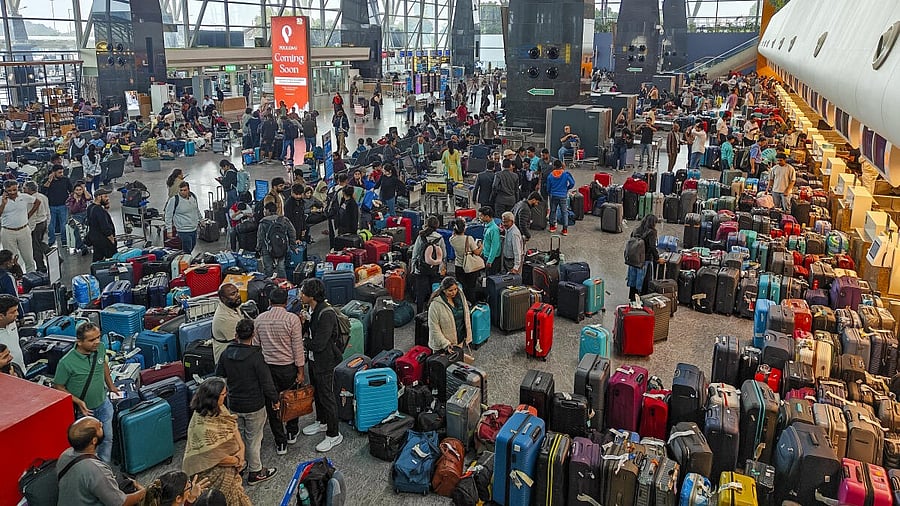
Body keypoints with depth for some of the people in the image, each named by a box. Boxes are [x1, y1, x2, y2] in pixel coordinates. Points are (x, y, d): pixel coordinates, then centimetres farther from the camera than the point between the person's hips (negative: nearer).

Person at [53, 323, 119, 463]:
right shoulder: (67, 362, -28)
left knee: (107, 438, 18)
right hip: (83, 410, -5)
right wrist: (78, 401, -24)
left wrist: (110, 385, 17)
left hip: (103, 404, 5)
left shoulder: (101, 348, -12)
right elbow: (58, 387, -14)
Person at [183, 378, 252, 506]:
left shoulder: (218, 408, -10)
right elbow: (216, 457, -28)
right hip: (215, 471, -7)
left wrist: (241, 448, -10)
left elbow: (233, 425, 2)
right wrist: (237, 461, -12)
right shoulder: (203, 425, -35)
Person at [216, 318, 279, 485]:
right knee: (254, 439, 9)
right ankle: (255, 472, 20)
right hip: (254, 406, -5)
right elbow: (266, 382, -18)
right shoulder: (256, 356, -22)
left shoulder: (226, 354, -7)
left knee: (238, 435, 22)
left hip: (234, 404, 5)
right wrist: (274, 400, -5)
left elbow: (219, 376, 7)